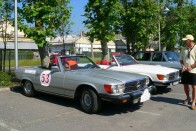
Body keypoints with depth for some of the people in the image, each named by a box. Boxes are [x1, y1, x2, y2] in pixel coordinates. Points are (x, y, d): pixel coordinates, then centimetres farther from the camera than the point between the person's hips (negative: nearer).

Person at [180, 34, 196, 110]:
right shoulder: (184, 49, 8)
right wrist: (183, 65, -5)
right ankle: (188, 98, 34)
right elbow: (181, 59, 13)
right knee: (185, 85, 13)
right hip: (184, 71, 6)